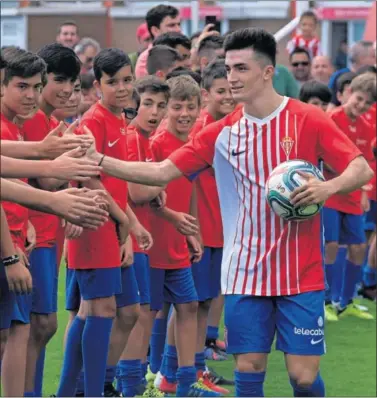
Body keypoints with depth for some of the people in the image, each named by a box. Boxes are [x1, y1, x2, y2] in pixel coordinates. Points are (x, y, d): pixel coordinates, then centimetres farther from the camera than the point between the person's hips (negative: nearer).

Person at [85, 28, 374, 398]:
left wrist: (328, 187, -27)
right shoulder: (221, 133, 4)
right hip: (244, 273, 3)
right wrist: (100, 161, -7)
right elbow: (162, 172, 2)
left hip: (300, 274, -3)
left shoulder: (308, 120, -5)